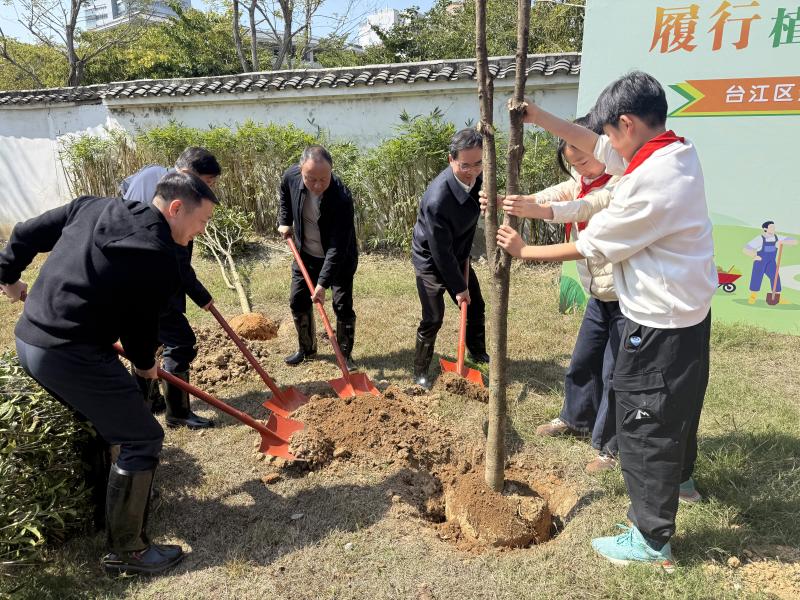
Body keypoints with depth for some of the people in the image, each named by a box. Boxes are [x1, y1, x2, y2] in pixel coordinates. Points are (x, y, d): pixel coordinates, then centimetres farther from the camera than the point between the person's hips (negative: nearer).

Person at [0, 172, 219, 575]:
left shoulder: (94, 206, 6)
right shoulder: (160, 260, -15)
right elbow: (141, 323, -5)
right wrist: (145, 364, 16)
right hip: (73, 356, -9)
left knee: (107, 418, 27)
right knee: (142, 439, 1)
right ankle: (125, 550, 10)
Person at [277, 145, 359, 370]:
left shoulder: (342, 198, -33)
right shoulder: (291, 177, -19)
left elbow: (337, 247, -33)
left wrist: (322, 282, -34)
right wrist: (285, 222, 3)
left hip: (339, 258, -4)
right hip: (306, 254, 5)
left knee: (343, 306, -3)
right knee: (298, 301, 11)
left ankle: (345, 354, 17)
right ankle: (306, 348, 31)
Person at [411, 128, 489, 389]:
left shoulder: (475, 177, -14)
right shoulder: (437, 199, -37)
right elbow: (440, 252, -27)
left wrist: (466, 252, 9)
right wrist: (459, 287, -18)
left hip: (457, 255, 7)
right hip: (430, 259, -7)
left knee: (475, 306, 15)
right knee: (433, 319, -6)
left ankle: (478, 353, 38)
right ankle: (420, 371, 15)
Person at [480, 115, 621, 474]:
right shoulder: (580, 182, 6)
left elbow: (591, 205, -37)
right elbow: (553, 195, -12)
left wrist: (540, 211, -52)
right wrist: (507, 203, -32)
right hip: (599, 296, 7)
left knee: (616, 374, 2)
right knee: (581, 363, 18)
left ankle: (610, 447, 21)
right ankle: (576, 418, 43)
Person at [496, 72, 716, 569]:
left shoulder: (649, 183, -27)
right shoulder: (678, 152, 2)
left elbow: (587, 247, -18)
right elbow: (594, 145, 10)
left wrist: (525, 251, -6)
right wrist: (538, 116, 8)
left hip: (661, 323, -10)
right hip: (690, 310, 10)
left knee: (644, 422, 3)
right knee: (680, 400, 29)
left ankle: (652, 539, 20)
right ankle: (680, 476, 55)